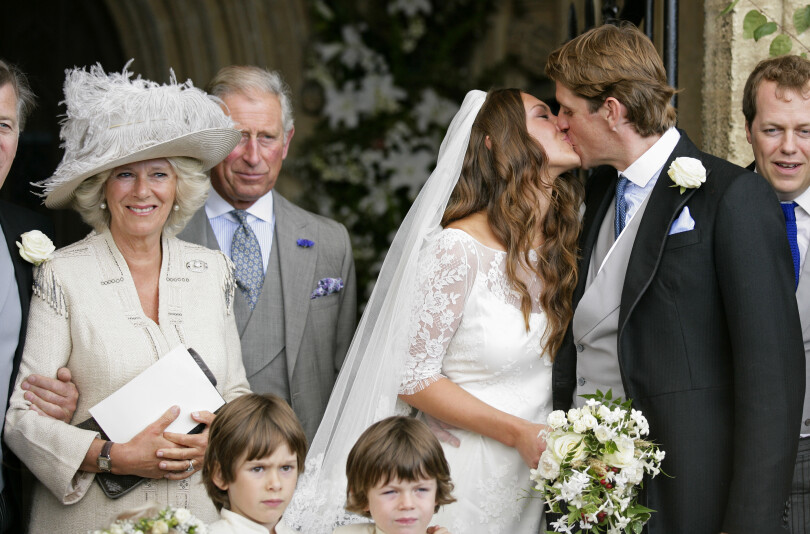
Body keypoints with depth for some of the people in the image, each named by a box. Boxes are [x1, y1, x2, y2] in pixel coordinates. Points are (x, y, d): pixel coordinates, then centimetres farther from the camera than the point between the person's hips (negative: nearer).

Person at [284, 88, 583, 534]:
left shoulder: (559, 246, 5)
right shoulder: (459, 250, -15)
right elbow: (413, 377, -13)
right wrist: (519, 434, -17)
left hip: (528, 484, 6)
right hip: (463, 478, -6)